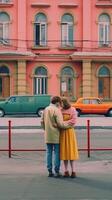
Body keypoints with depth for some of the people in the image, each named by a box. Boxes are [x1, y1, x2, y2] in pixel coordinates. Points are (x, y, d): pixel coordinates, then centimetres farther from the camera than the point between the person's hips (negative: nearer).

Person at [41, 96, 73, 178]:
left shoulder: (46, 109, 9)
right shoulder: (57, 110, -13)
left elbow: (42, 121, 12)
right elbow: (60, 124, -17)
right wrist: (68, 124, -3)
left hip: (48, 135, 6)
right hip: (55, 135, -6)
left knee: (49, 152, 10)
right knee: (57, 152, 1)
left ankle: (50, 171, 12)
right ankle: (57, 171, 3)